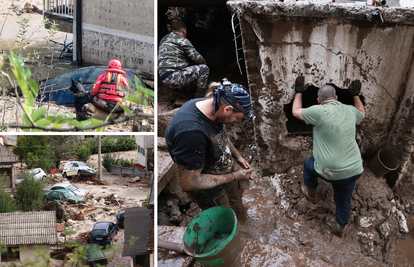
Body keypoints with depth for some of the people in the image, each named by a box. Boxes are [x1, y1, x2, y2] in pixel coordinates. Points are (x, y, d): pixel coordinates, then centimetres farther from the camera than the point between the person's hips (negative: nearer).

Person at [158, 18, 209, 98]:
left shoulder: (164, 39, 19)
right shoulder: (182, 40, -7)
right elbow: (198, 58, -6)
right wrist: (204, 62, 18)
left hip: (164, 79, 9)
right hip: (173, 78, -9)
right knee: (204, 69, -4)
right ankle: (200, 97, 0)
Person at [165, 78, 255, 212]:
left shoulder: (208, 105, -13)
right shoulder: (190, 133, -43)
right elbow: (188, 183, -36)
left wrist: (238, 157, 0)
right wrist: (234, 176, -28)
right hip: (210, 193, -8)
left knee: (238, 208, 31)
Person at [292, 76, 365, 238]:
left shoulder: (319, 111, -17)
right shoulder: (350, 110, 1)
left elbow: (296, 111, 2)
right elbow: (361, 113, 28)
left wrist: (299, 92, 15)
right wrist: (356, 95, 39)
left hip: (332, 172, -4)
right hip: (354, 170, 5)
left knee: (308, 164, 28)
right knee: (344, 200, 26)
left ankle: (311, 194, 47)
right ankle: (340, 228, 44)